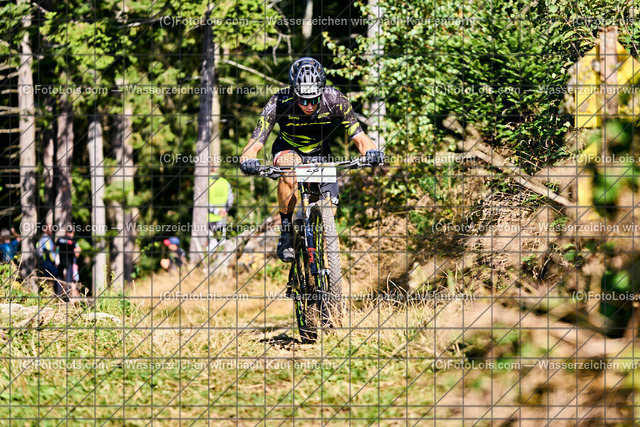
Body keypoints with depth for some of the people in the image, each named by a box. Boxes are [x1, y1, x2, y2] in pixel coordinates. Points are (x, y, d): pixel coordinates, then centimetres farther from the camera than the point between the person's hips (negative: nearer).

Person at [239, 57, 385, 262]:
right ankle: (286, 235, -22)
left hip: (319, 153, 2)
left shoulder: (334, 99, -27)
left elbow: (358, 135, -25)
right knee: (290, 174, -38)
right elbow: (255, 143, -33)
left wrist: (371, 150, -48)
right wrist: (248, 160, -56)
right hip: (288, 149, -2)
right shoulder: (279, 103, -31)